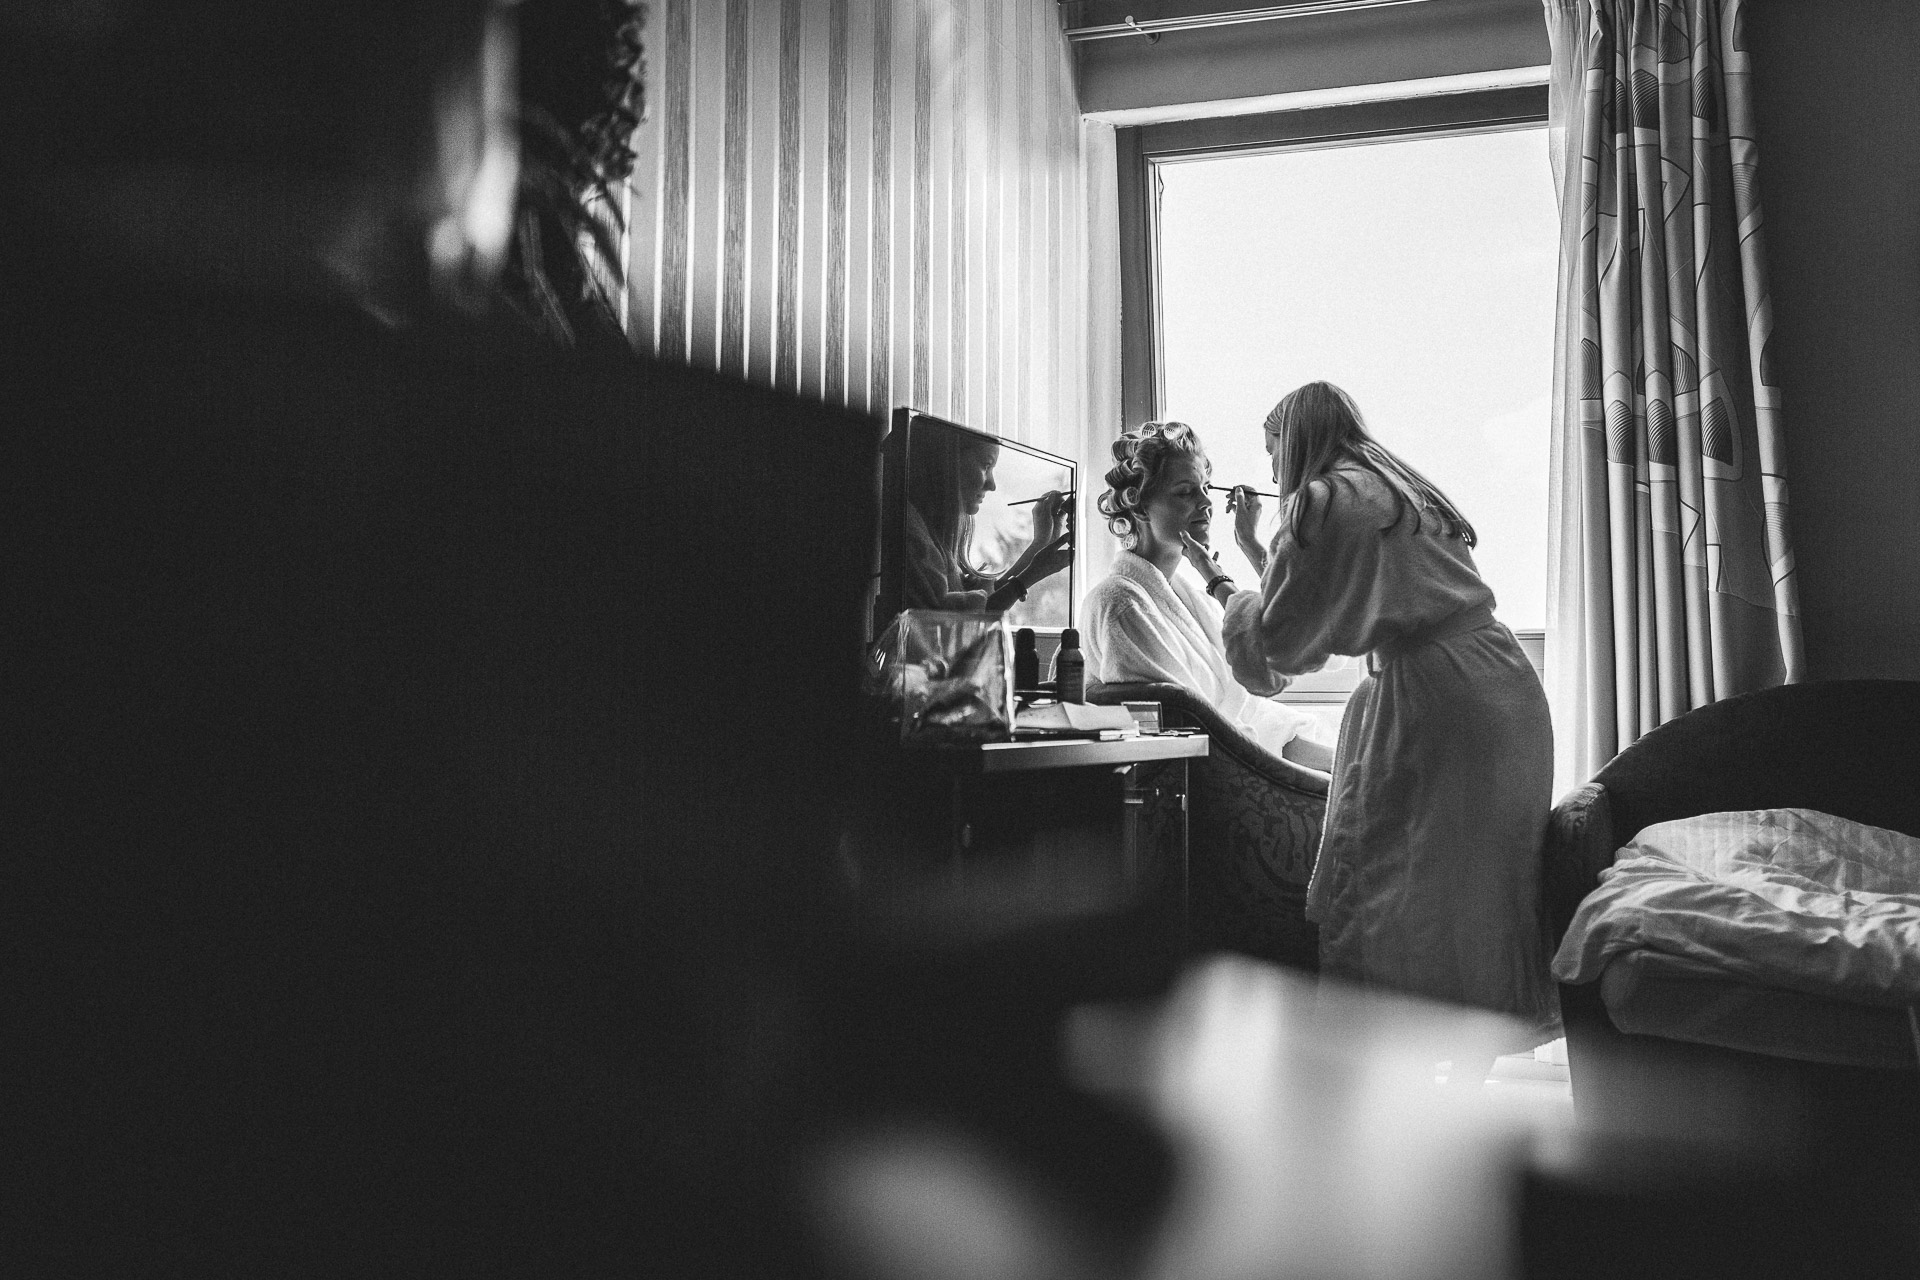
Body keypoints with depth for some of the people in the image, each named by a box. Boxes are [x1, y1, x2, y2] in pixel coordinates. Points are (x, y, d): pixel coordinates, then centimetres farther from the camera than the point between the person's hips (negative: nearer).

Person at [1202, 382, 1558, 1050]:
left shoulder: (1321, 500, -4)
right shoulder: (1400, 490, 24)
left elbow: (1278, 638, -1)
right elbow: (1316, 608, 29)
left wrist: (1218, 582, 14)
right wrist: (1255, 546, 33)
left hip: (1431, 697, -9)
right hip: (1507, 688, 9)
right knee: (1481, 872, 12)